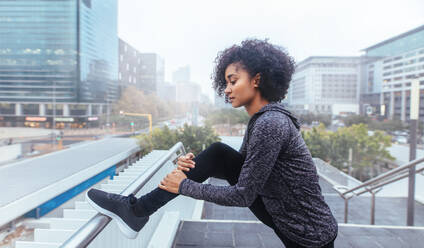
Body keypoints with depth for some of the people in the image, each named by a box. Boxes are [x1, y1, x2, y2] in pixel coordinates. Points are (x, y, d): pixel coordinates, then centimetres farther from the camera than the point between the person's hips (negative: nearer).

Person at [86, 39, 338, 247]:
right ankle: (137, 211, 0)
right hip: (285, 217, 7)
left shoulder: (270, 124, -26)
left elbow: (243, 195, -24)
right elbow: (242, 171, 10)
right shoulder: (261, 119, 4)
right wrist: (194, 166, -6)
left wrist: (185, 186, -13)